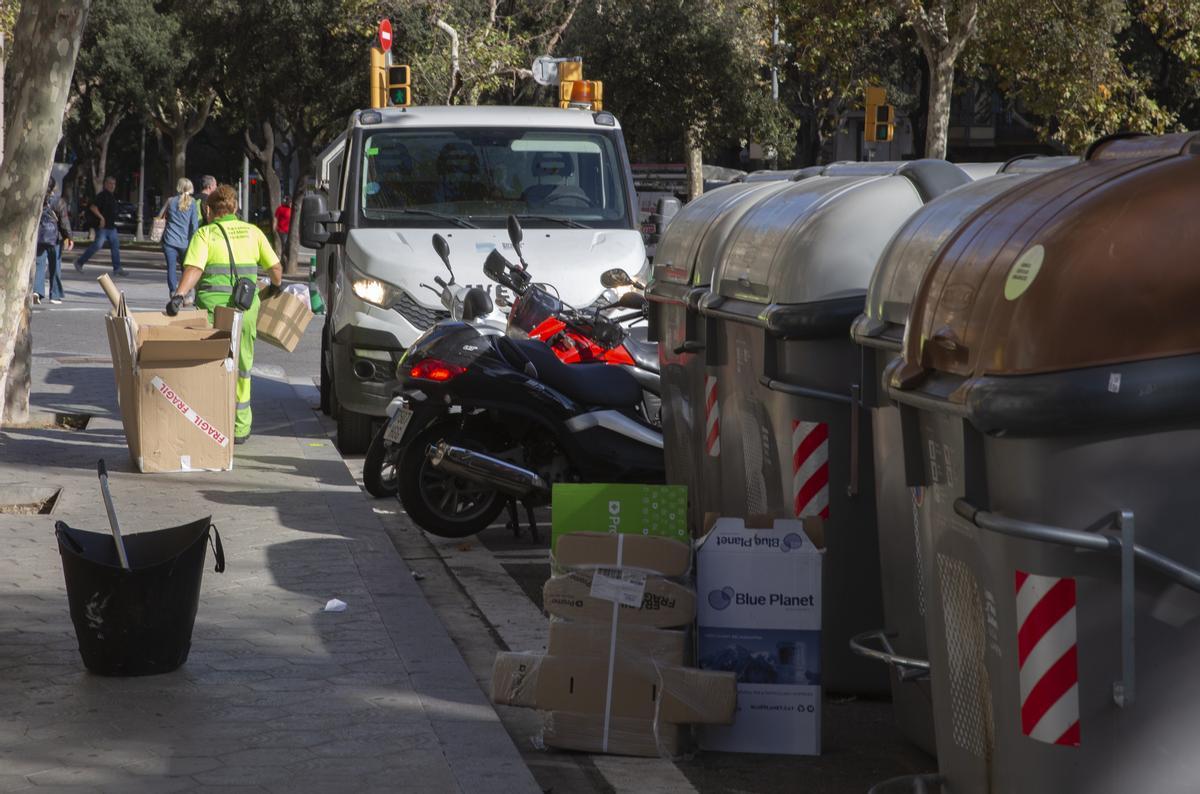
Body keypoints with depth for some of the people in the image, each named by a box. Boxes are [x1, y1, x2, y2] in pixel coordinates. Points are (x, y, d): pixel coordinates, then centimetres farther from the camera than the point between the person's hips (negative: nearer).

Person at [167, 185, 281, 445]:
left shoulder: (205, 234, 3)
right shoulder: (252, 232, 12)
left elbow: (194, 268, -14)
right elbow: (275, 268, 14)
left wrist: (179, 295, -25)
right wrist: (275, 287, 34)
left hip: (213, 308, -3)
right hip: (247, 307, 3)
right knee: (242, 368, 14)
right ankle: (241, 427, 20)